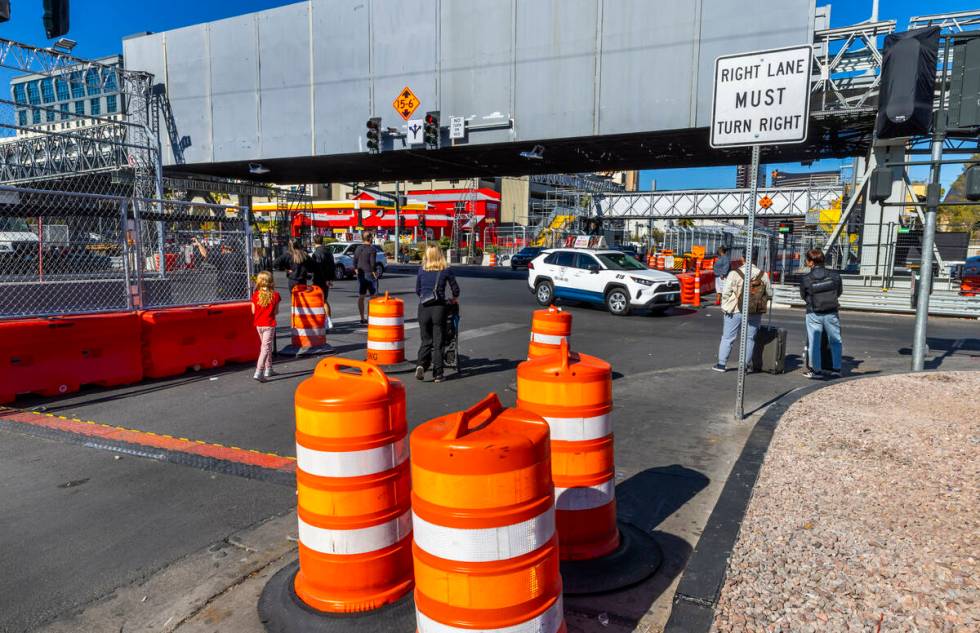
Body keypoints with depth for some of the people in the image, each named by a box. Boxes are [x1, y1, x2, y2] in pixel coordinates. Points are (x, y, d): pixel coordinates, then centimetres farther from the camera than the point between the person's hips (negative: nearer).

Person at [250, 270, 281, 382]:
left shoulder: (255, 295, -3)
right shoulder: (275, 295, -10)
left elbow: (253, 311, 1)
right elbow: (276, 311, -5)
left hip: (258, 325, 4)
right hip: (269, 325, -4)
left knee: (265, 346, 20)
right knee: (266, 348, -5)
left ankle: (268, 370, 30)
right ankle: (258, 372, -16)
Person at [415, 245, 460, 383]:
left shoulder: (421, 270, 4)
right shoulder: (446, 270, -1)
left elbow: (417, 290, 13)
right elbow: (455, 289, 7)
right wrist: (454, 299, 28)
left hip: (423, 308, 2)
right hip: (439, 308, -2)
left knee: (426, 340, 13)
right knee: (438, 342, 6)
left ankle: (421, 364, -10)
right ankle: (437, 374, 6)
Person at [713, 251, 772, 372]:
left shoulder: (734, 274, -12)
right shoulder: (763, 275, -2)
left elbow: (726, 293, -9)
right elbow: (769, 294, 8)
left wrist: (724, 308, 3)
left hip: (735, 311, -2)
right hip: (755, 313, 2)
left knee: (728, 337, 7)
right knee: (749, 339, 11)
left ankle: (721, 364, 10)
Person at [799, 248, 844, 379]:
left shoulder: (805, 279, -12)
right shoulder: (834, 275, -6)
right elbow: (840, 291, 9)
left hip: (814, 314, -2)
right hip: (832, 313, 2)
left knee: (814, 342, 8)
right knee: (835, 341, 14)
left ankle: (816, 370, 12)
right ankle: (836, 369, 15)